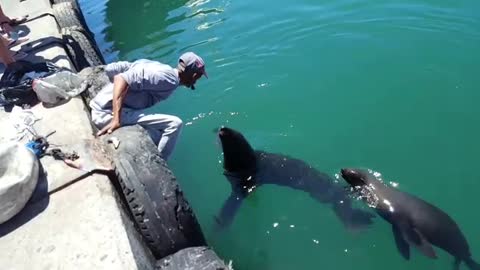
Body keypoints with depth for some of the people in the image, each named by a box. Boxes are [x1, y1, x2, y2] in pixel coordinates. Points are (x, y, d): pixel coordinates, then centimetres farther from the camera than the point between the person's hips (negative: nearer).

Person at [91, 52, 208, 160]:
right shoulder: (168, 78, -13)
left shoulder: (157, 65, 12)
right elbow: (122, 79, -24)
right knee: (174, 124, -15)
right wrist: (116, 119, -29)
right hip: (108, 114, -9)